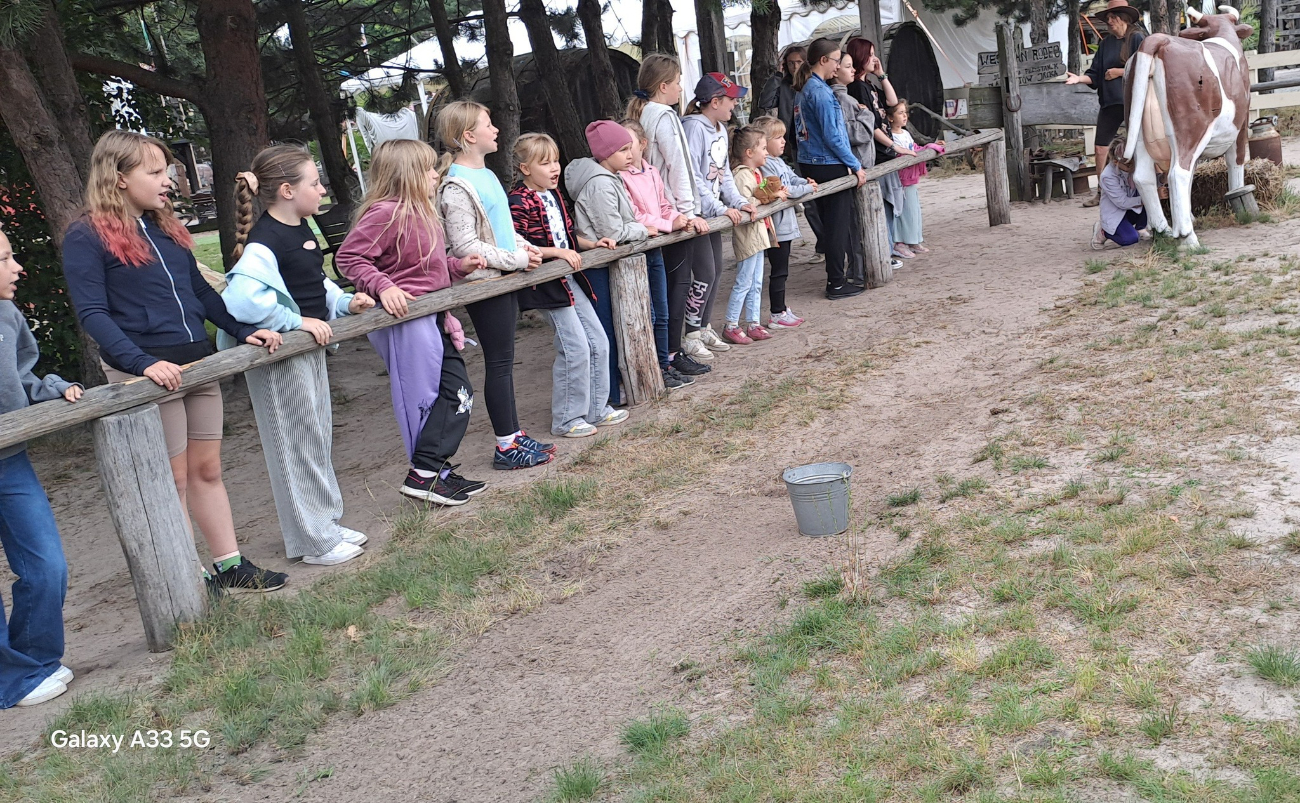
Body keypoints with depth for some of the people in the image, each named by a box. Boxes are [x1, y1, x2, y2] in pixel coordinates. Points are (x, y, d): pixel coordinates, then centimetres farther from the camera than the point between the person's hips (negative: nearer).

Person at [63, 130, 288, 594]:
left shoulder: (165, 227, 13)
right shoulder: (87, 237, -9)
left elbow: (200, 291, 19)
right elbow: (92, 313, -16)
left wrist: (244, 331, 9)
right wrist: (143, 363, -27)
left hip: (198, 364, 7)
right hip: (149, 375, -7)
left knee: (207, 469, 14)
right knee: (172, 480, 3)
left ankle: (230, 566, 23)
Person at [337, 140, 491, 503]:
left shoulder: (422, 213, 16)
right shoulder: (386, 213, -16)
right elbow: (349, 257, -19)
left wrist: (460, 266, 13)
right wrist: (383, 287, -29)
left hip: (432, 319, 10)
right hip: (404, 319, -10)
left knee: (458, 394, 11)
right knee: (422, 399, -3)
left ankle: (435, 468, 21)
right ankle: (423, 476, 8)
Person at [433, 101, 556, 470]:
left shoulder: (485, 174, 14)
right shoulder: (456, 187, -16)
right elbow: (464, 245, -20)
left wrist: (524, 246, 7)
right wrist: (517, 259, -18)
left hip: (503, 278, 9)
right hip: (483, 282, -9)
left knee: (504, 359, 14)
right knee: (499, 361, -2)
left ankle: (514, 434, 23)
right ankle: (506, 447, 7)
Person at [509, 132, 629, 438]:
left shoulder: (554, 195, 14)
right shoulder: (520, 202, -15)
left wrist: (592, 243, 8)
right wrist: (558, 252, -25)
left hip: (570, 279, 9)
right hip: (546, 284, -9)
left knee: (598, 342, 10)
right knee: (576, 349, -10)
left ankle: (597, 409, 23)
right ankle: (566, 420, 4)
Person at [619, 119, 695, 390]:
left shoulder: (651, 172, 10)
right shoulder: (619, 176, -13)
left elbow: (665, 206, 15)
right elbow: (632, 216, -19)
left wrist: (680, 219, -5)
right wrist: (669, 224, -19)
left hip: (655, 248, 7)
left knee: (661, 314, 14)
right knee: (647, 315, -3)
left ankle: (665, 365, 24)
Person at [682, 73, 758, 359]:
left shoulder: (720, 129, 13)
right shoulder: (693, 127, -17)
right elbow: (692, 177, -21)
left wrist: (739, 202, 4)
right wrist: (721, 208, -21)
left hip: (713, 212, 9)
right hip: (695, 213, -9)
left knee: (716, 272, 12)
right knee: (705, 274, -9)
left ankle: (704, 328, 24)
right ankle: (691, 336, 1)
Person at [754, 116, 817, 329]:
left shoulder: (779, 162, 13)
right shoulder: (765, 166, -19)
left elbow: (792, 177, 22)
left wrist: (805, 181, 2)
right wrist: (806, 189, -14)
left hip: (785, 224, 10)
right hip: (776, 227, -10)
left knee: (781, 270, 18)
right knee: (779, 271, -4)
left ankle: (780, 307, 28)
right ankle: (777, 315, 3)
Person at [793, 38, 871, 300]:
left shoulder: (804, 89, 13)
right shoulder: (821, 91, -16)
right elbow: (832, 136, -19)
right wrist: (856, 166, -13)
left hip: (811, 165, 10)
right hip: (829, 167, -10)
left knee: (829, 223, 16)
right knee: (838, 224, -2)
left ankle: (835, 278, 23)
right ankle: (836, 284, 3)